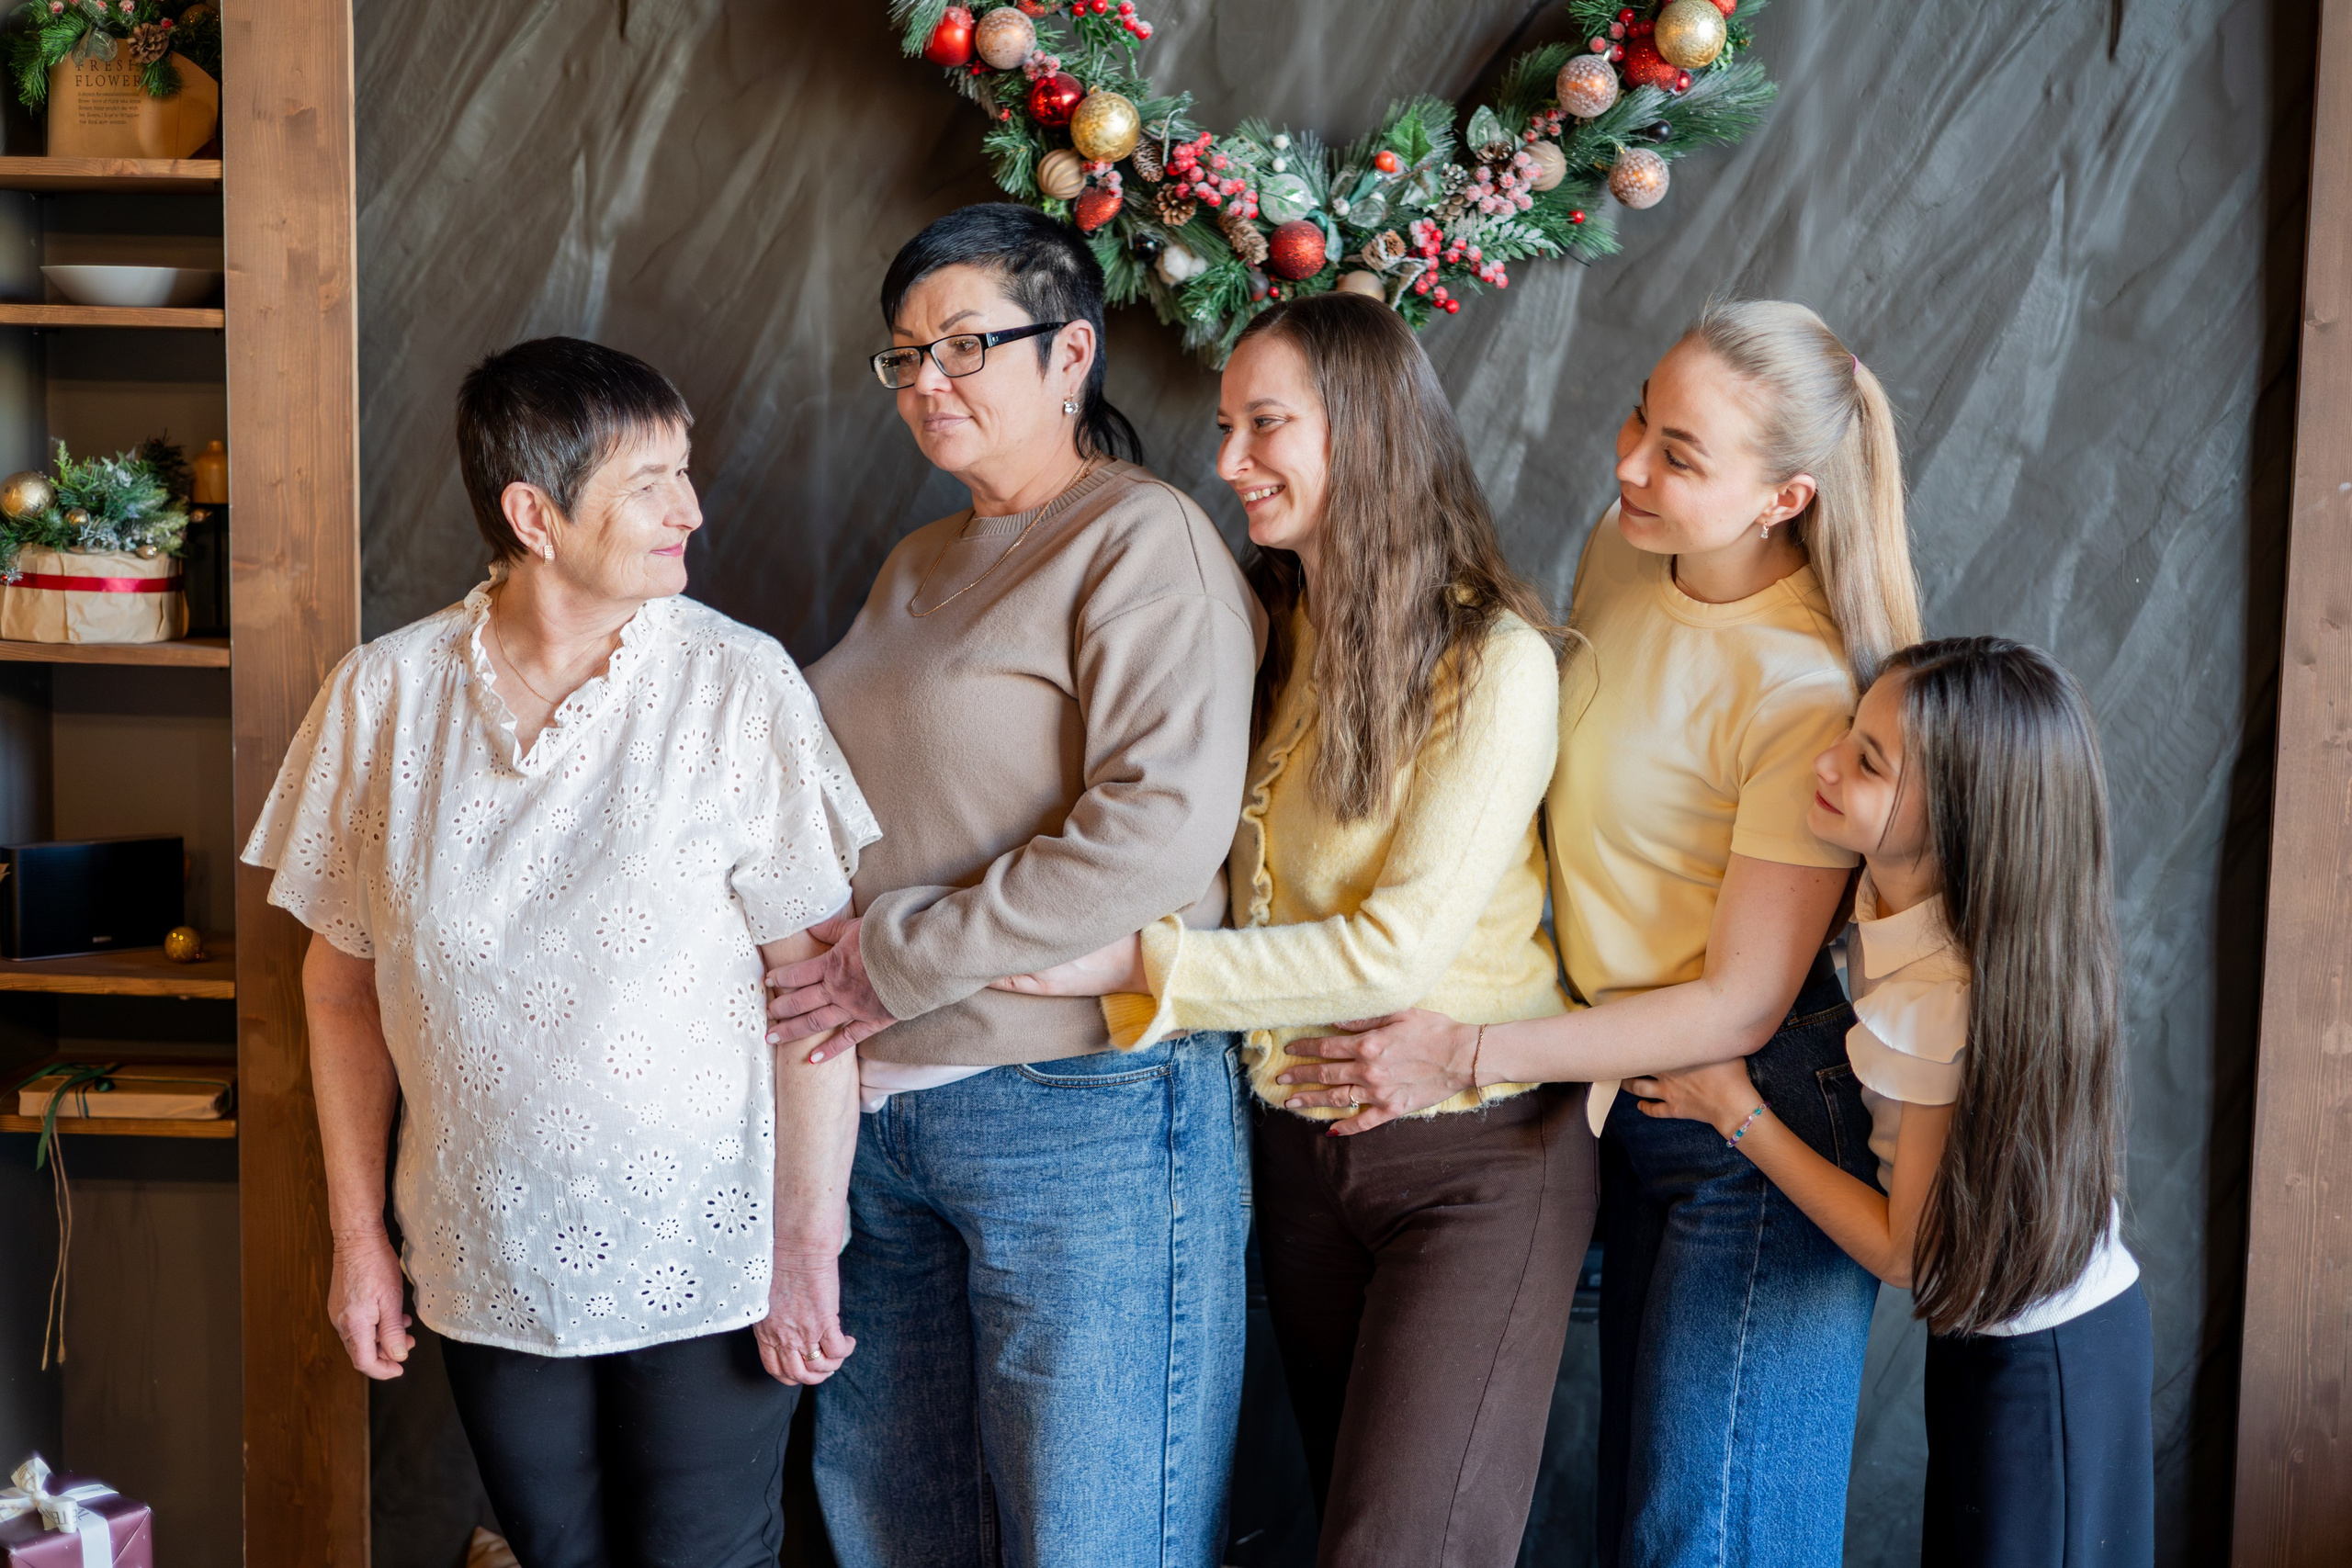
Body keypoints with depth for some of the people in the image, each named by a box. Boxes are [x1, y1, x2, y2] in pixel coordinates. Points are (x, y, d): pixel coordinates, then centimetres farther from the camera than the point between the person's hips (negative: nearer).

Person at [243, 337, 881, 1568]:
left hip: (702, 1268, -2)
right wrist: (358, 1236, 7)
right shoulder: (383, 693, -5)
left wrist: (808, 1248, -9)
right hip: (485, 1271, 3)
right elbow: (342, 981, 5)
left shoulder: (739, 687, -12)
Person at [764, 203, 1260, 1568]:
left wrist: (898, 960, -17)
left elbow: (1163, 826, -22)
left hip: (1082, 1110, -8)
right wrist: (824, 971, 11)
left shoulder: (1145, 543, -9)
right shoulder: (921, 565, 17)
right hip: (878, 1101, 8)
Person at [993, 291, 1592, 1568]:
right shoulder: (1262, 633, 6)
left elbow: (1401, 943, -21)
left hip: (1475, 1159, -6)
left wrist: (1133, 964, -22)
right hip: (1300, 1146, 7)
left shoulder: (1492, 657, -15)